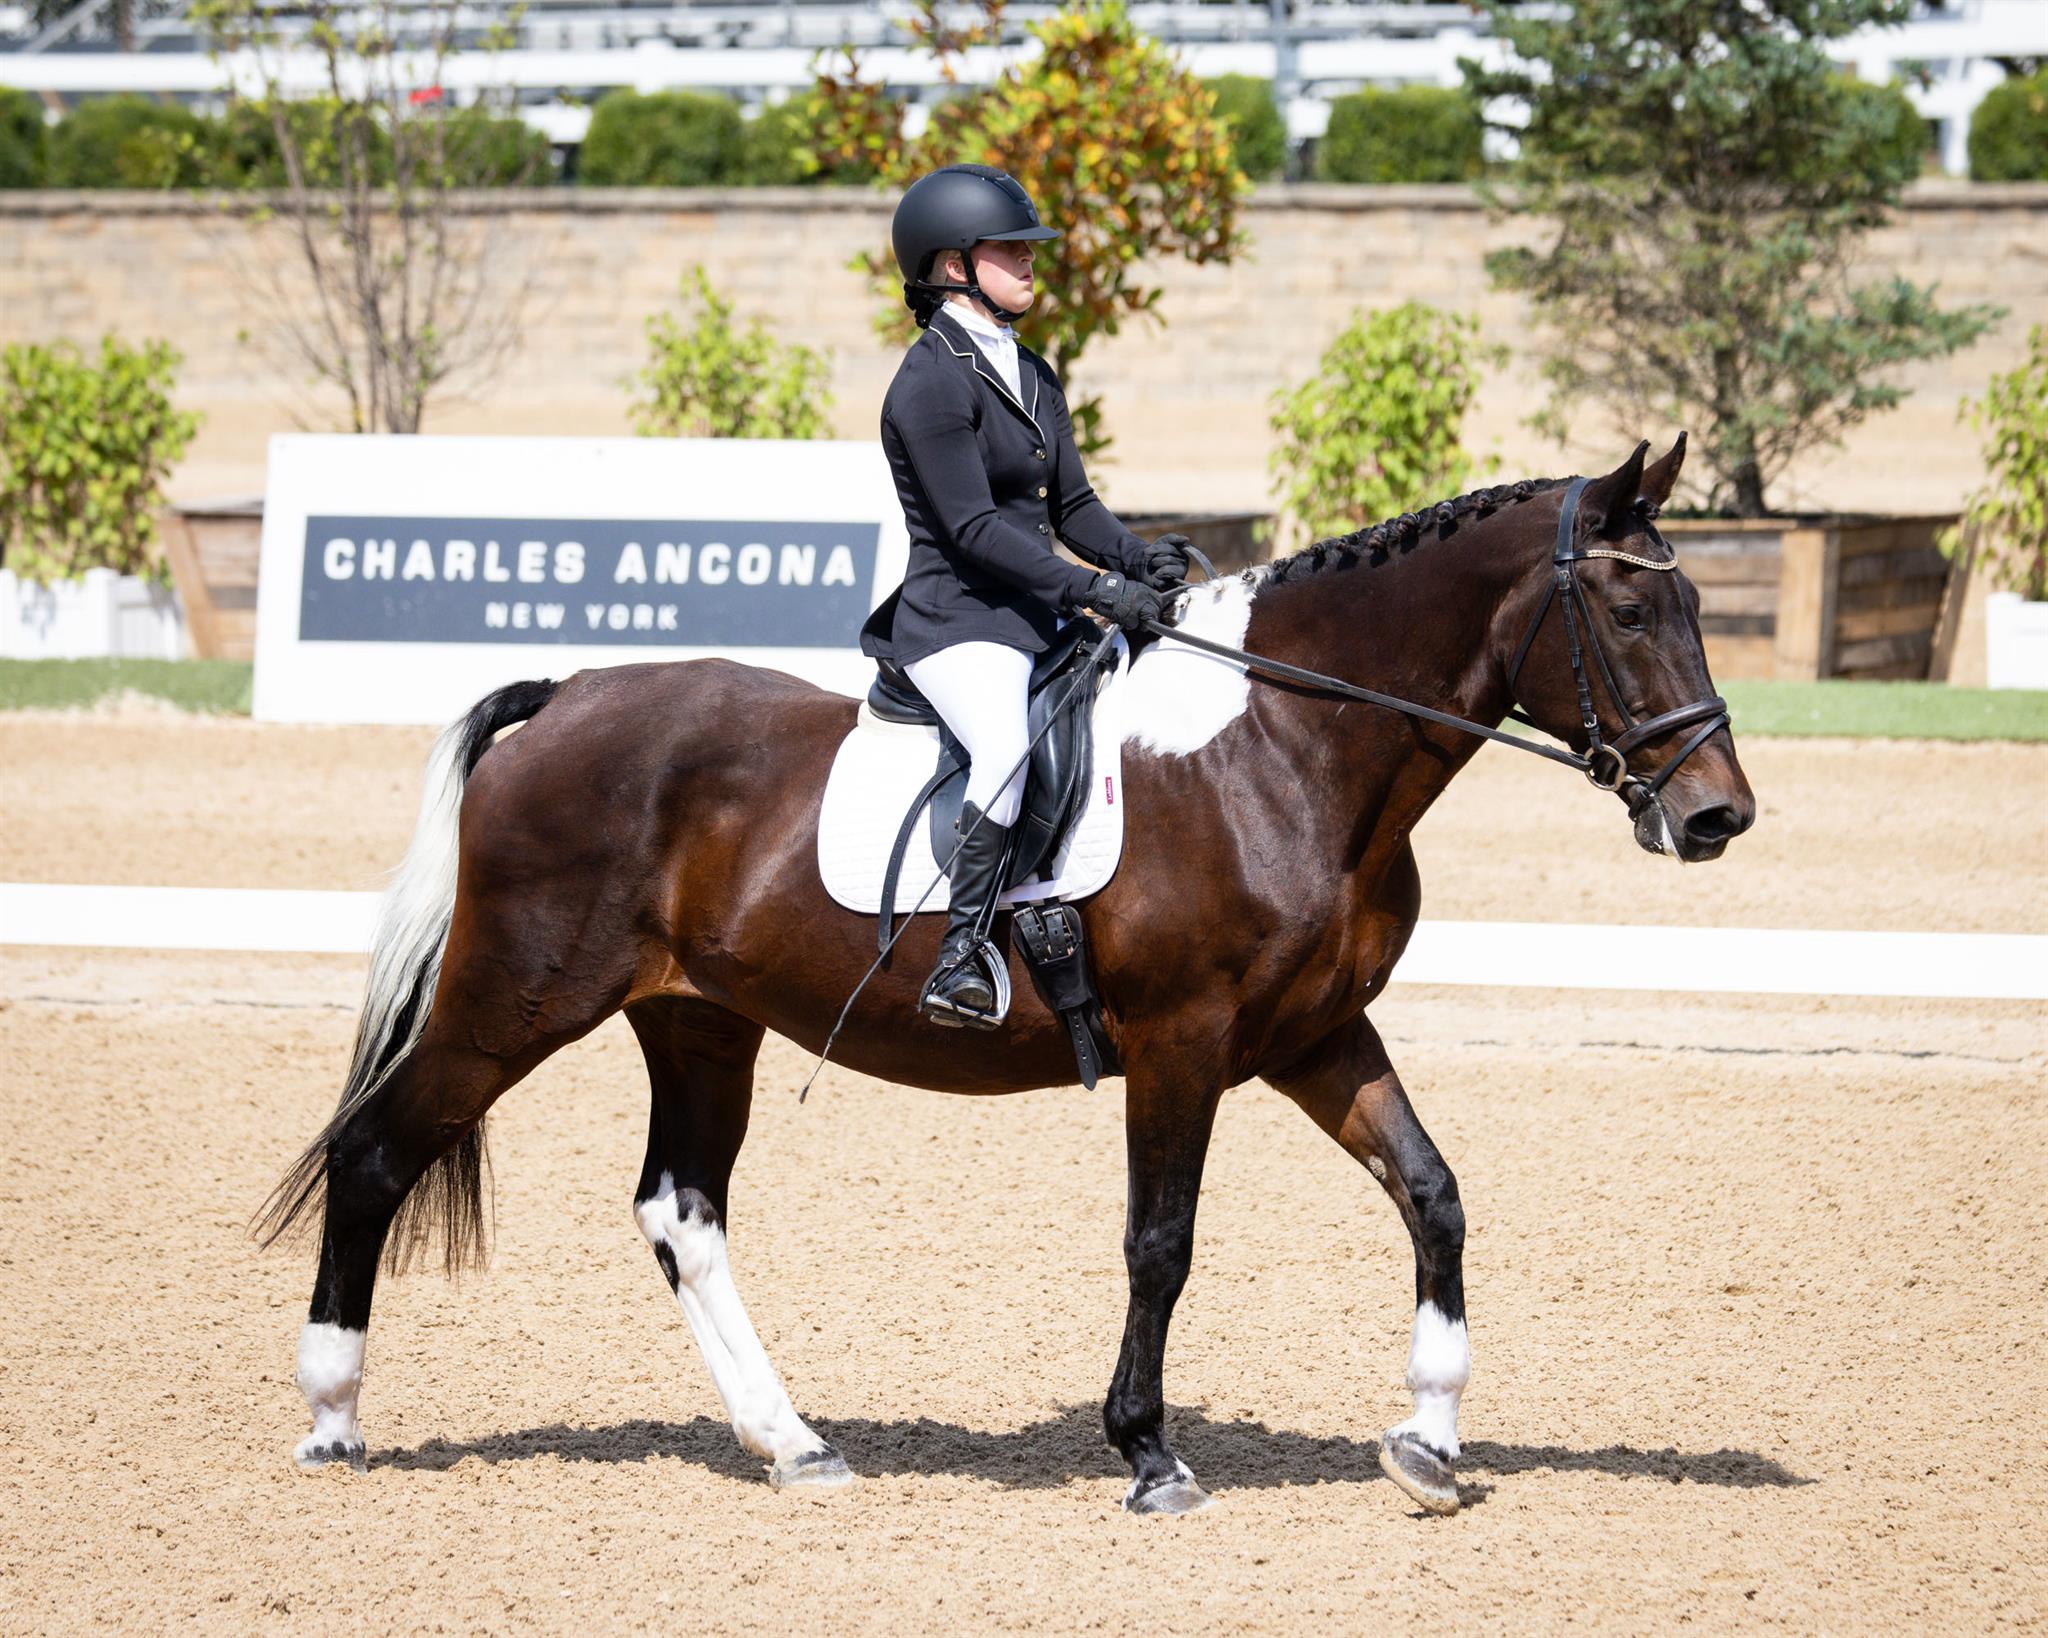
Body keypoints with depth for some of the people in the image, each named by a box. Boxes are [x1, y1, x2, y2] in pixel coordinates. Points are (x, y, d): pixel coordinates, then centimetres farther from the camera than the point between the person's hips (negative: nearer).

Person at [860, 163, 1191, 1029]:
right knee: (1009, 744, -35)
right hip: (957, 619, -10)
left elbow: (1070, 506, 17)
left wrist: (1140, 559, -4)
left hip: (1038, 616, 10)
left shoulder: (1031, 376, 17)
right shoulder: (932, 383, -11)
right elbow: (973, 531, -18)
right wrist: (1095, 589, -23)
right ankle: (958, 960, -34)